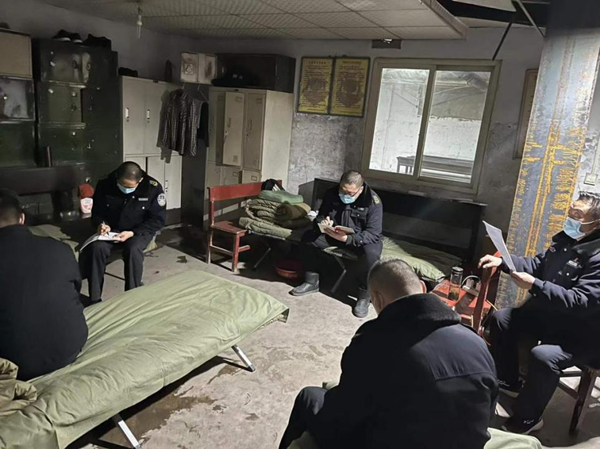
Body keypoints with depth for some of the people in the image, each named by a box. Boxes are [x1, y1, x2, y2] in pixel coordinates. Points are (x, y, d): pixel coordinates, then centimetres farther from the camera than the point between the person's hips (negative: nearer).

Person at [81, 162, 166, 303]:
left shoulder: (153, 188, -19)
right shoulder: (104, 185, -11)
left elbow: (157, 220, -13)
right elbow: (97, 211, 4)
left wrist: (132, 233, -24)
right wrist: (102, 224, -19)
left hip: (139, 231, -2)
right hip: (112, 229, 3)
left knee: (133, 250, -34)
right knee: (96, 247, -27)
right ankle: (94, 299, -16)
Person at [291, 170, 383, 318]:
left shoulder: (373, 202, -24)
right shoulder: (332, 194, -11)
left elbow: (374, 234, -28)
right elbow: (320, 216, 1)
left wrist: (348, 239, -44)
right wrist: (323, 222, -26)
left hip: (362, 238, -4)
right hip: (335, 233, 5)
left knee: (371, 253, -37)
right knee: (308, 237, -16)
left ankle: (364, 296, -16)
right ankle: (312, 281, -1)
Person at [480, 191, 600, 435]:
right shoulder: (565, 239, 2)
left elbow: (580, 302, -32)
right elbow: (537, 264, 13)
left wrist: (534, 286, -37)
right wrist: (502, 261, -2)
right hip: (547, 315, 9)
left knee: (543, 356, -33)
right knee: (500, 319, 6)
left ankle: (527, 418, -8)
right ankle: (509, 382, 20)